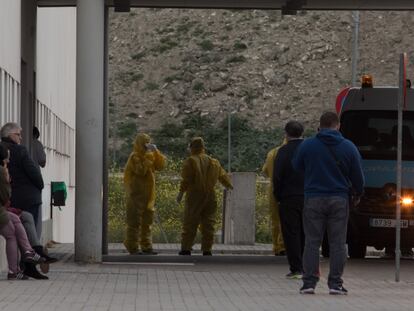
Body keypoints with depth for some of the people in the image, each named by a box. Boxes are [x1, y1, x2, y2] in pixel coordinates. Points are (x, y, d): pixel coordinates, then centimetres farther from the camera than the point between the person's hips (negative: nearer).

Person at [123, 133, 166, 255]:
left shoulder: (149, 155, 14)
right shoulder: (135, 157, -11)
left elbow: (160, 165, 6)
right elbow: (141, 170, -25)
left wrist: (156, 152, -4)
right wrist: (148, 155, -21)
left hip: (148, 194, 8)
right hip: (137, 193, -8)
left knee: (147, 221, 11)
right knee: (135, 221, -7)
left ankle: (146, 247, 17)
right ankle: (132, 247, -5)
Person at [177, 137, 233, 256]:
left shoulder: (190, 161, -6)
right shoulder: (213, 162, 10)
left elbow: (186, 179, -14)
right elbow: (222, 175, 20)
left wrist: (181, 192, -7)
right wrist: (229, 185, 39)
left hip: (194, 196, -4)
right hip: (210, 196, 4)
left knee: (189, 224, 0)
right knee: (208, 224, 8)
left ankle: (186, 249, -2)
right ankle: (207, 250, 6)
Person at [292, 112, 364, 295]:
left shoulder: (307, 146, -2)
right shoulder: (349, 147, 0)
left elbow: (297, 166, 14)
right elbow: (357, 176, 6)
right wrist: (359, 193, 25)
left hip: (314, 199, 0)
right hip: (339, 200, 0)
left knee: (312, 242, 3)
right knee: (337, 243, 4)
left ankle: (309, 283, -1)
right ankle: (335, 283, 1)